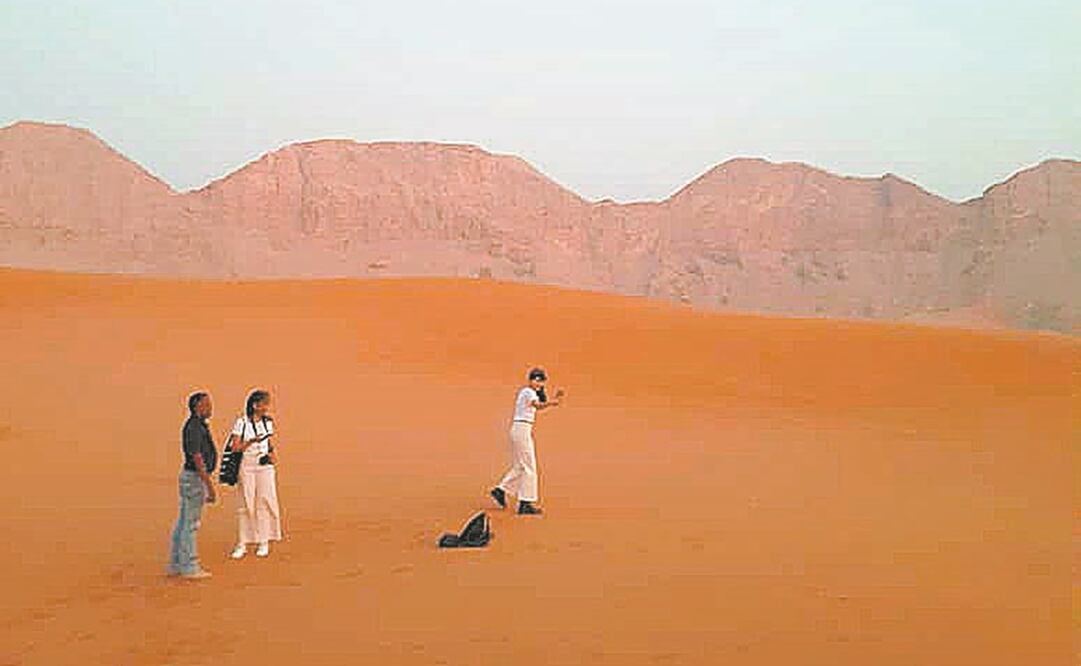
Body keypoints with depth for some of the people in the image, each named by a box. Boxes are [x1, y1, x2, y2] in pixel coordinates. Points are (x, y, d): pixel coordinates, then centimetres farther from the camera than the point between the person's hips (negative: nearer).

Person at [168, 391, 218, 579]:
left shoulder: (199, 426, 13)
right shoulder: (194, 427, -18)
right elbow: (197, 459, -22)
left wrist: (207, 486, 22)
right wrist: (210, 486, -21)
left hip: (194, 477, 10)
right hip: (194, 478, -10)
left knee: (183, 522, 14)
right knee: (190, 523, -4)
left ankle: (176, 565, 20)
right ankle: (189, 567, 2)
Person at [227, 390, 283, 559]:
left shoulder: (268, 422, 7)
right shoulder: (242, 423, -6)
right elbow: (235, 447, -8)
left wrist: (273, 454, 0)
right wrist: (251, 441, -21)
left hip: (265, 466, 3)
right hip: (247, 465, -3)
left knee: (264, 502, 3)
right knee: (245, 503, 0)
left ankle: (263, 542, 10)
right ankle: (241, 544, 7)